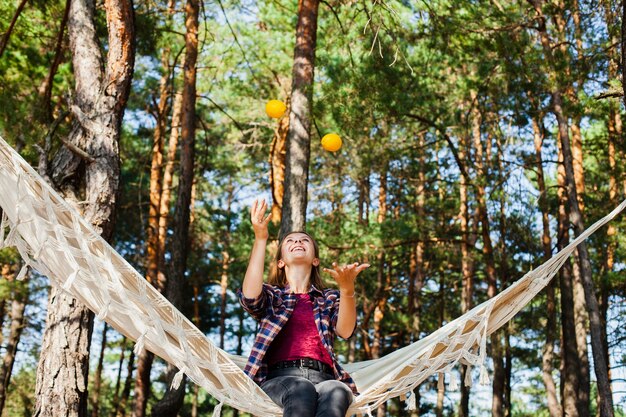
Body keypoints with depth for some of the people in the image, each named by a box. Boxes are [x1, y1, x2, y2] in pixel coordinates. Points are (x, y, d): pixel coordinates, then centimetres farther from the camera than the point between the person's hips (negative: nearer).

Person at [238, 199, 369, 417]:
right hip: (280, 378, -1)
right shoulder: (272, 294, 23)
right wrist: (260, 239, -12)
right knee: (301, 390, -39)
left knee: (335, 392, -38)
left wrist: (347, 288, -17)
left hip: (323, 378, 1)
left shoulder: (330, 298, 26)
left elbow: (345, 331, 2)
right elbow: (250, 296, -5)